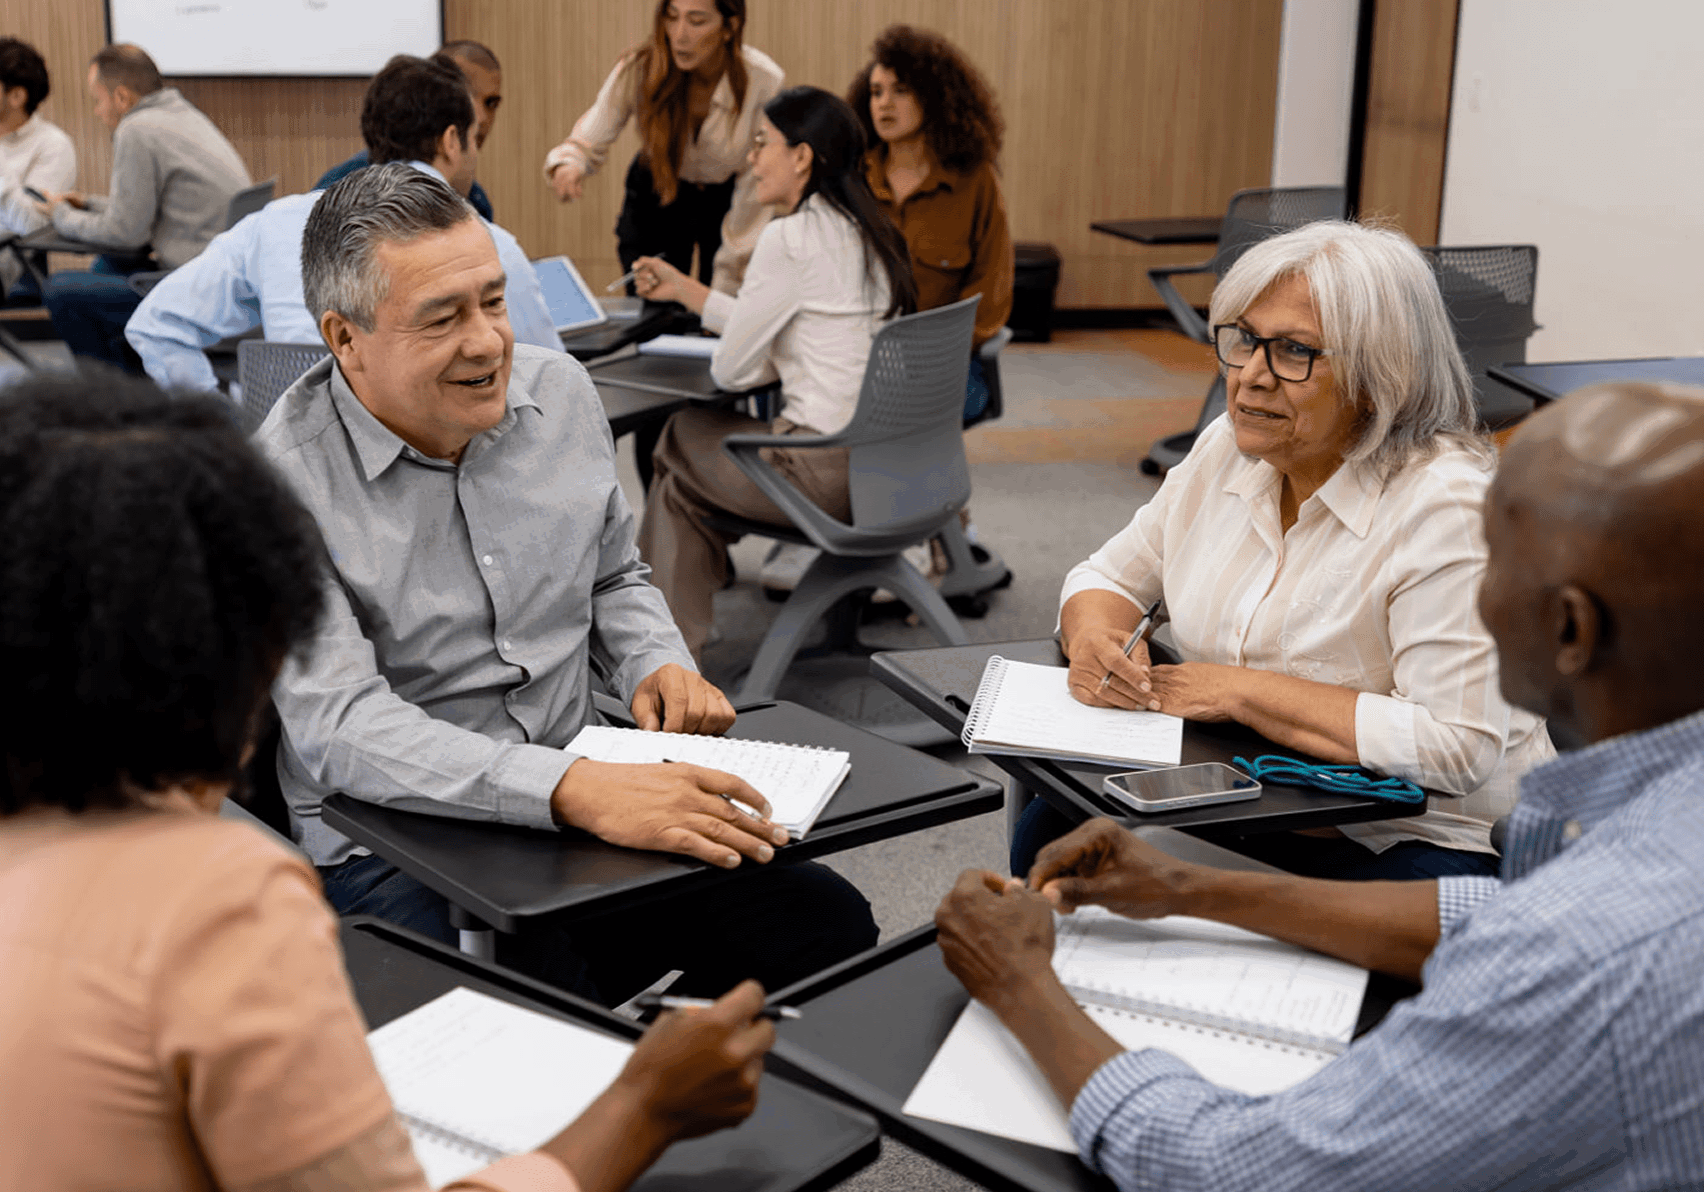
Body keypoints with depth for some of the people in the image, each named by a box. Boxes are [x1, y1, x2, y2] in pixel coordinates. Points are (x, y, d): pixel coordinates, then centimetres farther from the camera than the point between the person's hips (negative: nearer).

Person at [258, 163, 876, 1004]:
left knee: (832, 927, -14)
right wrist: (574, 790, -36)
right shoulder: (286, 482, -15)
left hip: (585, 798, 6)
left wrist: (656, 666, -2)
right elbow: (341, 727, -24)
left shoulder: (559, 393, 5)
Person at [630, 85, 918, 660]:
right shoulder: (864, 231, 12)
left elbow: (733, 370, -9)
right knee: (688, 429, 23)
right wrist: (682, 288, 25)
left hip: (829, 471, -8)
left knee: (678, 444, 16)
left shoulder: (790, 237, -16)